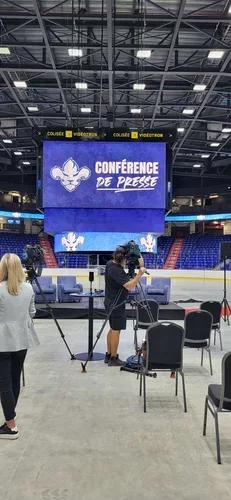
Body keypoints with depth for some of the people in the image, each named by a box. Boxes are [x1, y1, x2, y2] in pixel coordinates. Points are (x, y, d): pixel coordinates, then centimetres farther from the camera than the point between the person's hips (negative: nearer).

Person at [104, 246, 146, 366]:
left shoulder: (110, 264, 3)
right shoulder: (117, 271, -25)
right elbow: (129, 286, -31)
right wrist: (140, 274, -28)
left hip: (110, 302, 9)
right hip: (117, 304, -9)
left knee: (112, 329, 17)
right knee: (116, 330, -1)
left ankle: (108, 355, 24)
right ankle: (113, 359, 6)